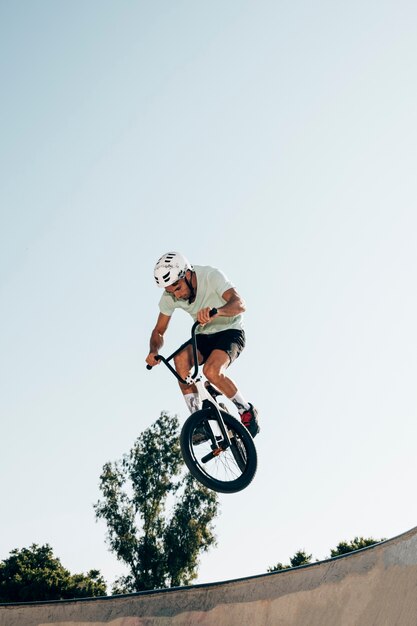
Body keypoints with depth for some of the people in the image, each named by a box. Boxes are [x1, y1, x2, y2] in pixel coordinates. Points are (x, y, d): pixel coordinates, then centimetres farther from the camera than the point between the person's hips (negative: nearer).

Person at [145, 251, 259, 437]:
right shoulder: (169, 296, -11)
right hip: (204, 337, 5)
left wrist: (216, 311, -61)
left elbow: (239, 304, -39)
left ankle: (247, 411, -8)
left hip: (229, 332, -4)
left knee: (211, 371, -32)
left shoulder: (211, 276, -25)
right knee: (181, 359, -29)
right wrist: (153, 352, -25)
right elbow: (159, 331, -2)